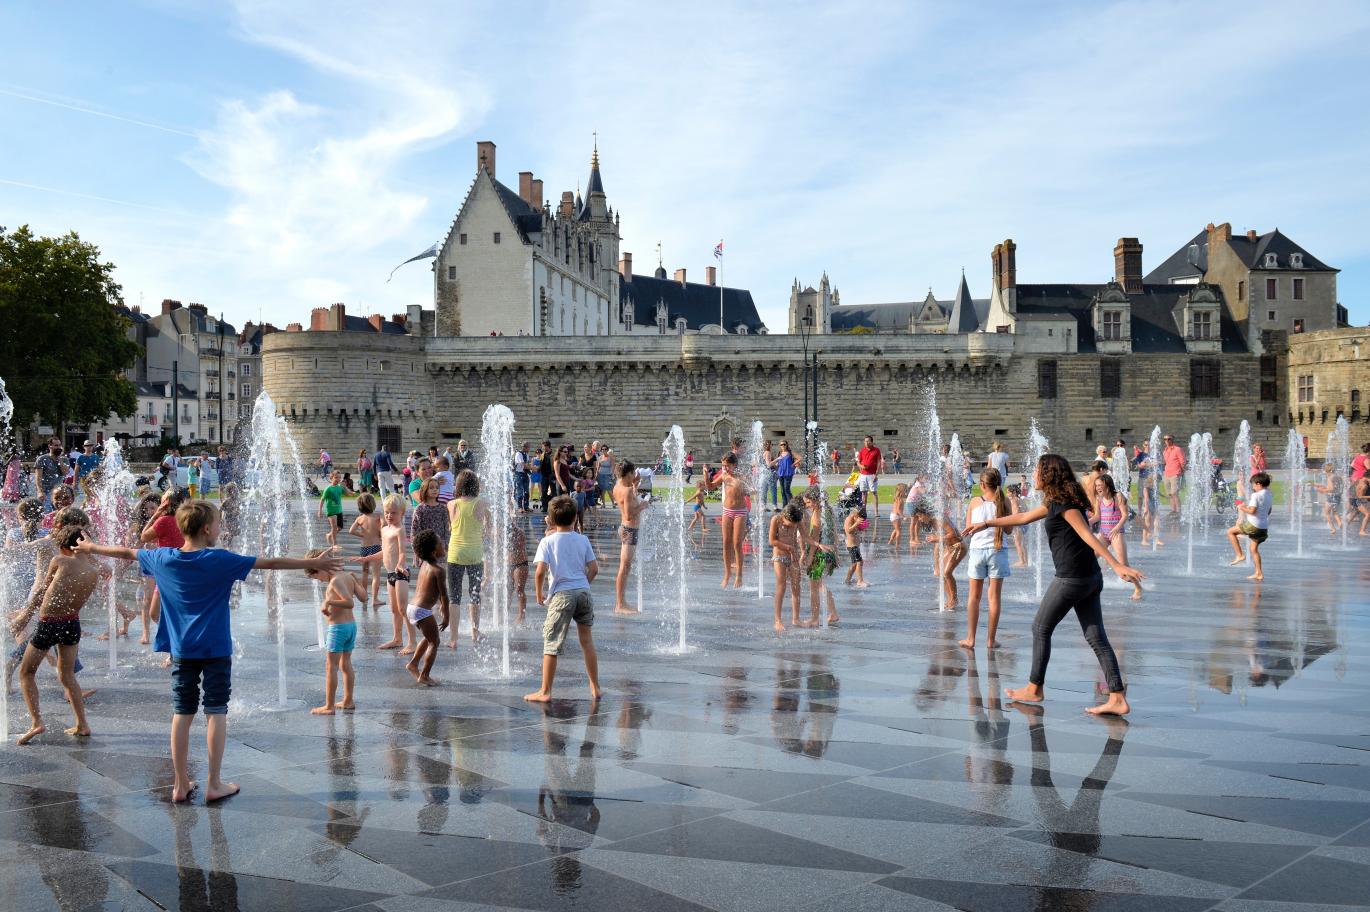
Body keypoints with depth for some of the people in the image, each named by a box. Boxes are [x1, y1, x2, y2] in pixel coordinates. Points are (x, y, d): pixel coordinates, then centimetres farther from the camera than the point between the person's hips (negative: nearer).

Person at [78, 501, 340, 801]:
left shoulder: (162, 559, 0)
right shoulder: (220, 560, -13)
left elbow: (126, 553, 17)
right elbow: (271, 562, -13)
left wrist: (90, 547, 34)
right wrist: (313, 563, -9)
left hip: (181, 649, 4)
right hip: (215, 649, -4)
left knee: (182, 714, 9)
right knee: (216, 712, 2)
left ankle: (181, 785, 14)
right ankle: (214, 784, 5)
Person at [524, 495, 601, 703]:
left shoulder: (547, 541, -3)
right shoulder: (583, 540, 7)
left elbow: (540, 571, -13)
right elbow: (594, 569, 4)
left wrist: (539, 593, 1)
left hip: (561, 595, -4)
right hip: (583, 592, 4)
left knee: (551, 644, 4)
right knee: (586, 641, 15)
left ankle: (545, 692, 8)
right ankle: (595, 688, 19)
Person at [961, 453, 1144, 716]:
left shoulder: (1063, 503, -12)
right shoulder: (1055, 501, 17)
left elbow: (1087, 535, -22)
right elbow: (1023, 517, 28)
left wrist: (1116, 565, -29)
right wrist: (986, 523, 34)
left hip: (1071, 579, -9)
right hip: (1090, 578, 9)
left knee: (1041, 628, 7)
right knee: (1096, 638, 6)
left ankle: (1034, 689, 18)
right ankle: (1117, 699, 2)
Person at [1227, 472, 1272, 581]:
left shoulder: (1256, 495, -14)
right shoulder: (1269, 496, 13)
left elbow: (1252, 511, -23)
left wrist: (1242, 508, -5)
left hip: (1253, 525, -9)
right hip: (1264, 527, 9)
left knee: (1230, 532, 5)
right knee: (1254, 549, 17)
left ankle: (1239, 555, -2)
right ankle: (1259, 573, 16)